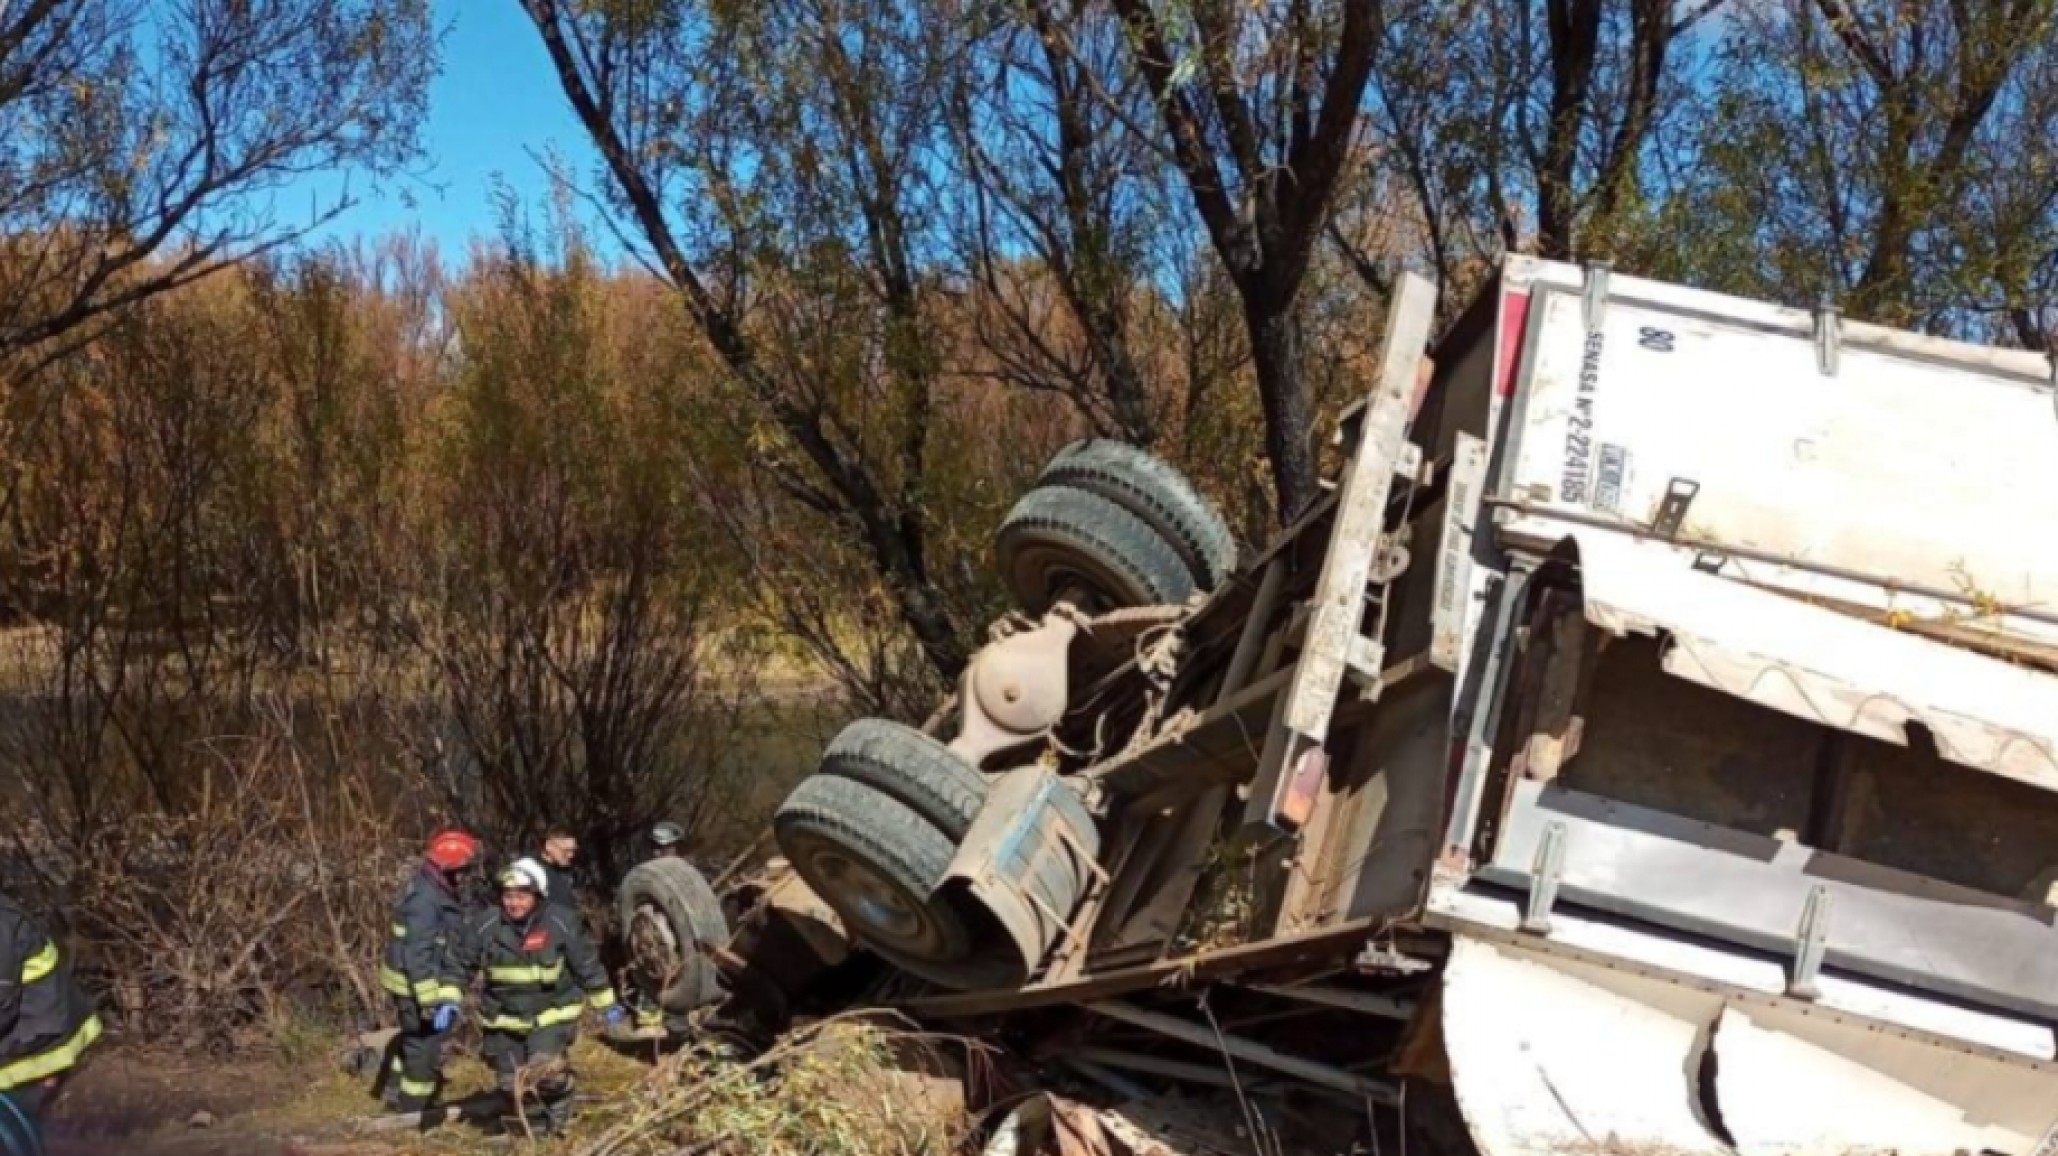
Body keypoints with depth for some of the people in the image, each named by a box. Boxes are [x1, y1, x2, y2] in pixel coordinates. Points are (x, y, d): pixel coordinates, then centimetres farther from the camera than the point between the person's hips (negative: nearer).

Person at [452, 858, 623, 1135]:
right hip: (504, 1017, 3)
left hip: (551, 1012, -3)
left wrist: (606, 1004, 1)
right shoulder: (485, 925, -12)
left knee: (546, 1069, -21)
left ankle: (559, 1111, 10)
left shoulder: (561, 925, -15)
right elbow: (463, 965, -1)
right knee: (509, 1080, 10)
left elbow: (588, 965, -5)